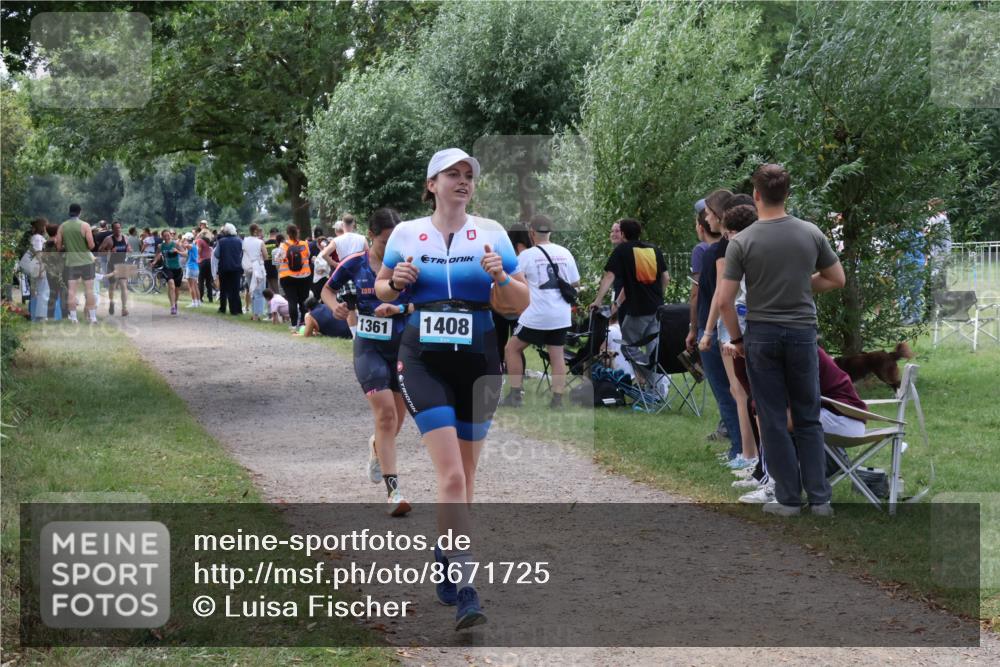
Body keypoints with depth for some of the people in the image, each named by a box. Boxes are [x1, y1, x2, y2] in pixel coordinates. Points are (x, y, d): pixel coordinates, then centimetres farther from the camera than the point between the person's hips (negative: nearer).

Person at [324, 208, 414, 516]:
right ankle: (393, 489, -15)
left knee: (396, 418, 14)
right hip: (369, 348, -2)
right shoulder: (354, 264, -5)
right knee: (386, 413, -16)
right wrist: (335, 306, -9)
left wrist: (397, 309, -22)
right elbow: (327, 290, 11)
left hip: (402, 346, 2)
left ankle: (377, 447, 50)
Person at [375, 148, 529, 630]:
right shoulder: (406, 234, 4)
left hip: (477, 360, 2)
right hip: (424, 360, -2)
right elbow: (382, 288, 17)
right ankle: (464, 588, -17)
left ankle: (447, 555, 35)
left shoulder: (490, 233, 3)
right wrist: (396, 283, -5)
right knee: (451, 473, -15)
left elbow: (520, 303, 4)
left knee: (465, 475, 10)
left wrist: (499, 277, -16)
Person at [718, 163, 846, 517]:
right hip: (802, 334, 2)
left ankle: (788, 498, 7)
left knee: (773, 421, 5)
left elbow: (724, 300, -12)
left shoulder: (742, 241, -11)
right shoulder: (811, 233, -3)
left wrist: (736, 339, 3)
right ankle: (819, 497, 6)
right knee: (808, 419, 11)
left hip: (762, 336, -2)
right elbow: (837, 279, 7)